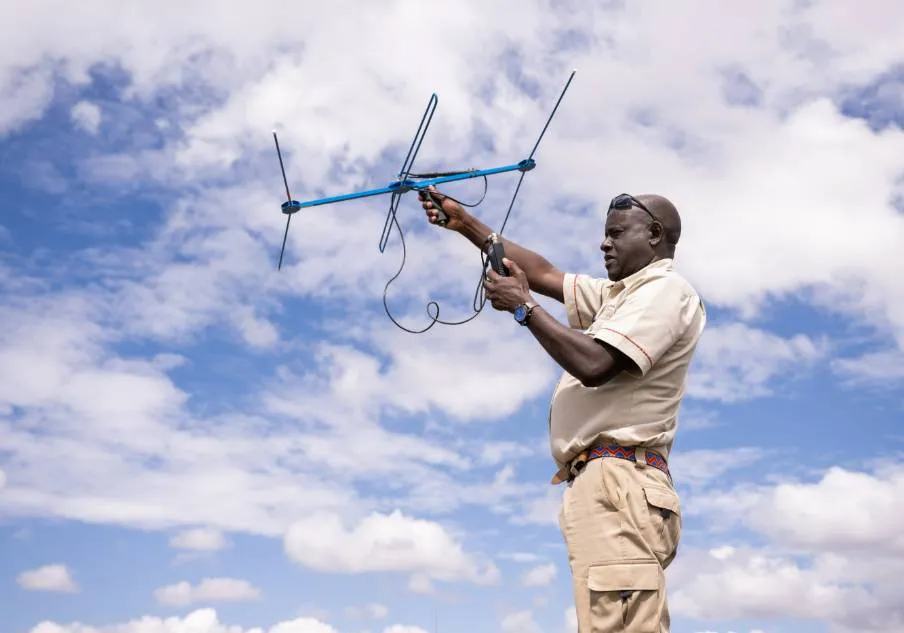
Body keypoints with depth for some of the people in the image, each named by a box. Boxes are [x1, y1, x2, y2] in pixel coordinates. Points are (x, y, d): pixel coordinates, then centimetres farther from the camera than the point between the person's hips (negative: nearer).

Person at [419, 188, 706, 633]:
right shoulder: (620, 294, 28)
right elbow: (544, 274, 27)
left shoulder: (667, 289, -2)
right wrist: (466, 224, 23)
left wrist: (523, 307, -5)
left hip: (619, 485, -10)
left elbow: (593, 364, -15)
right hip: (605, 486, 10)